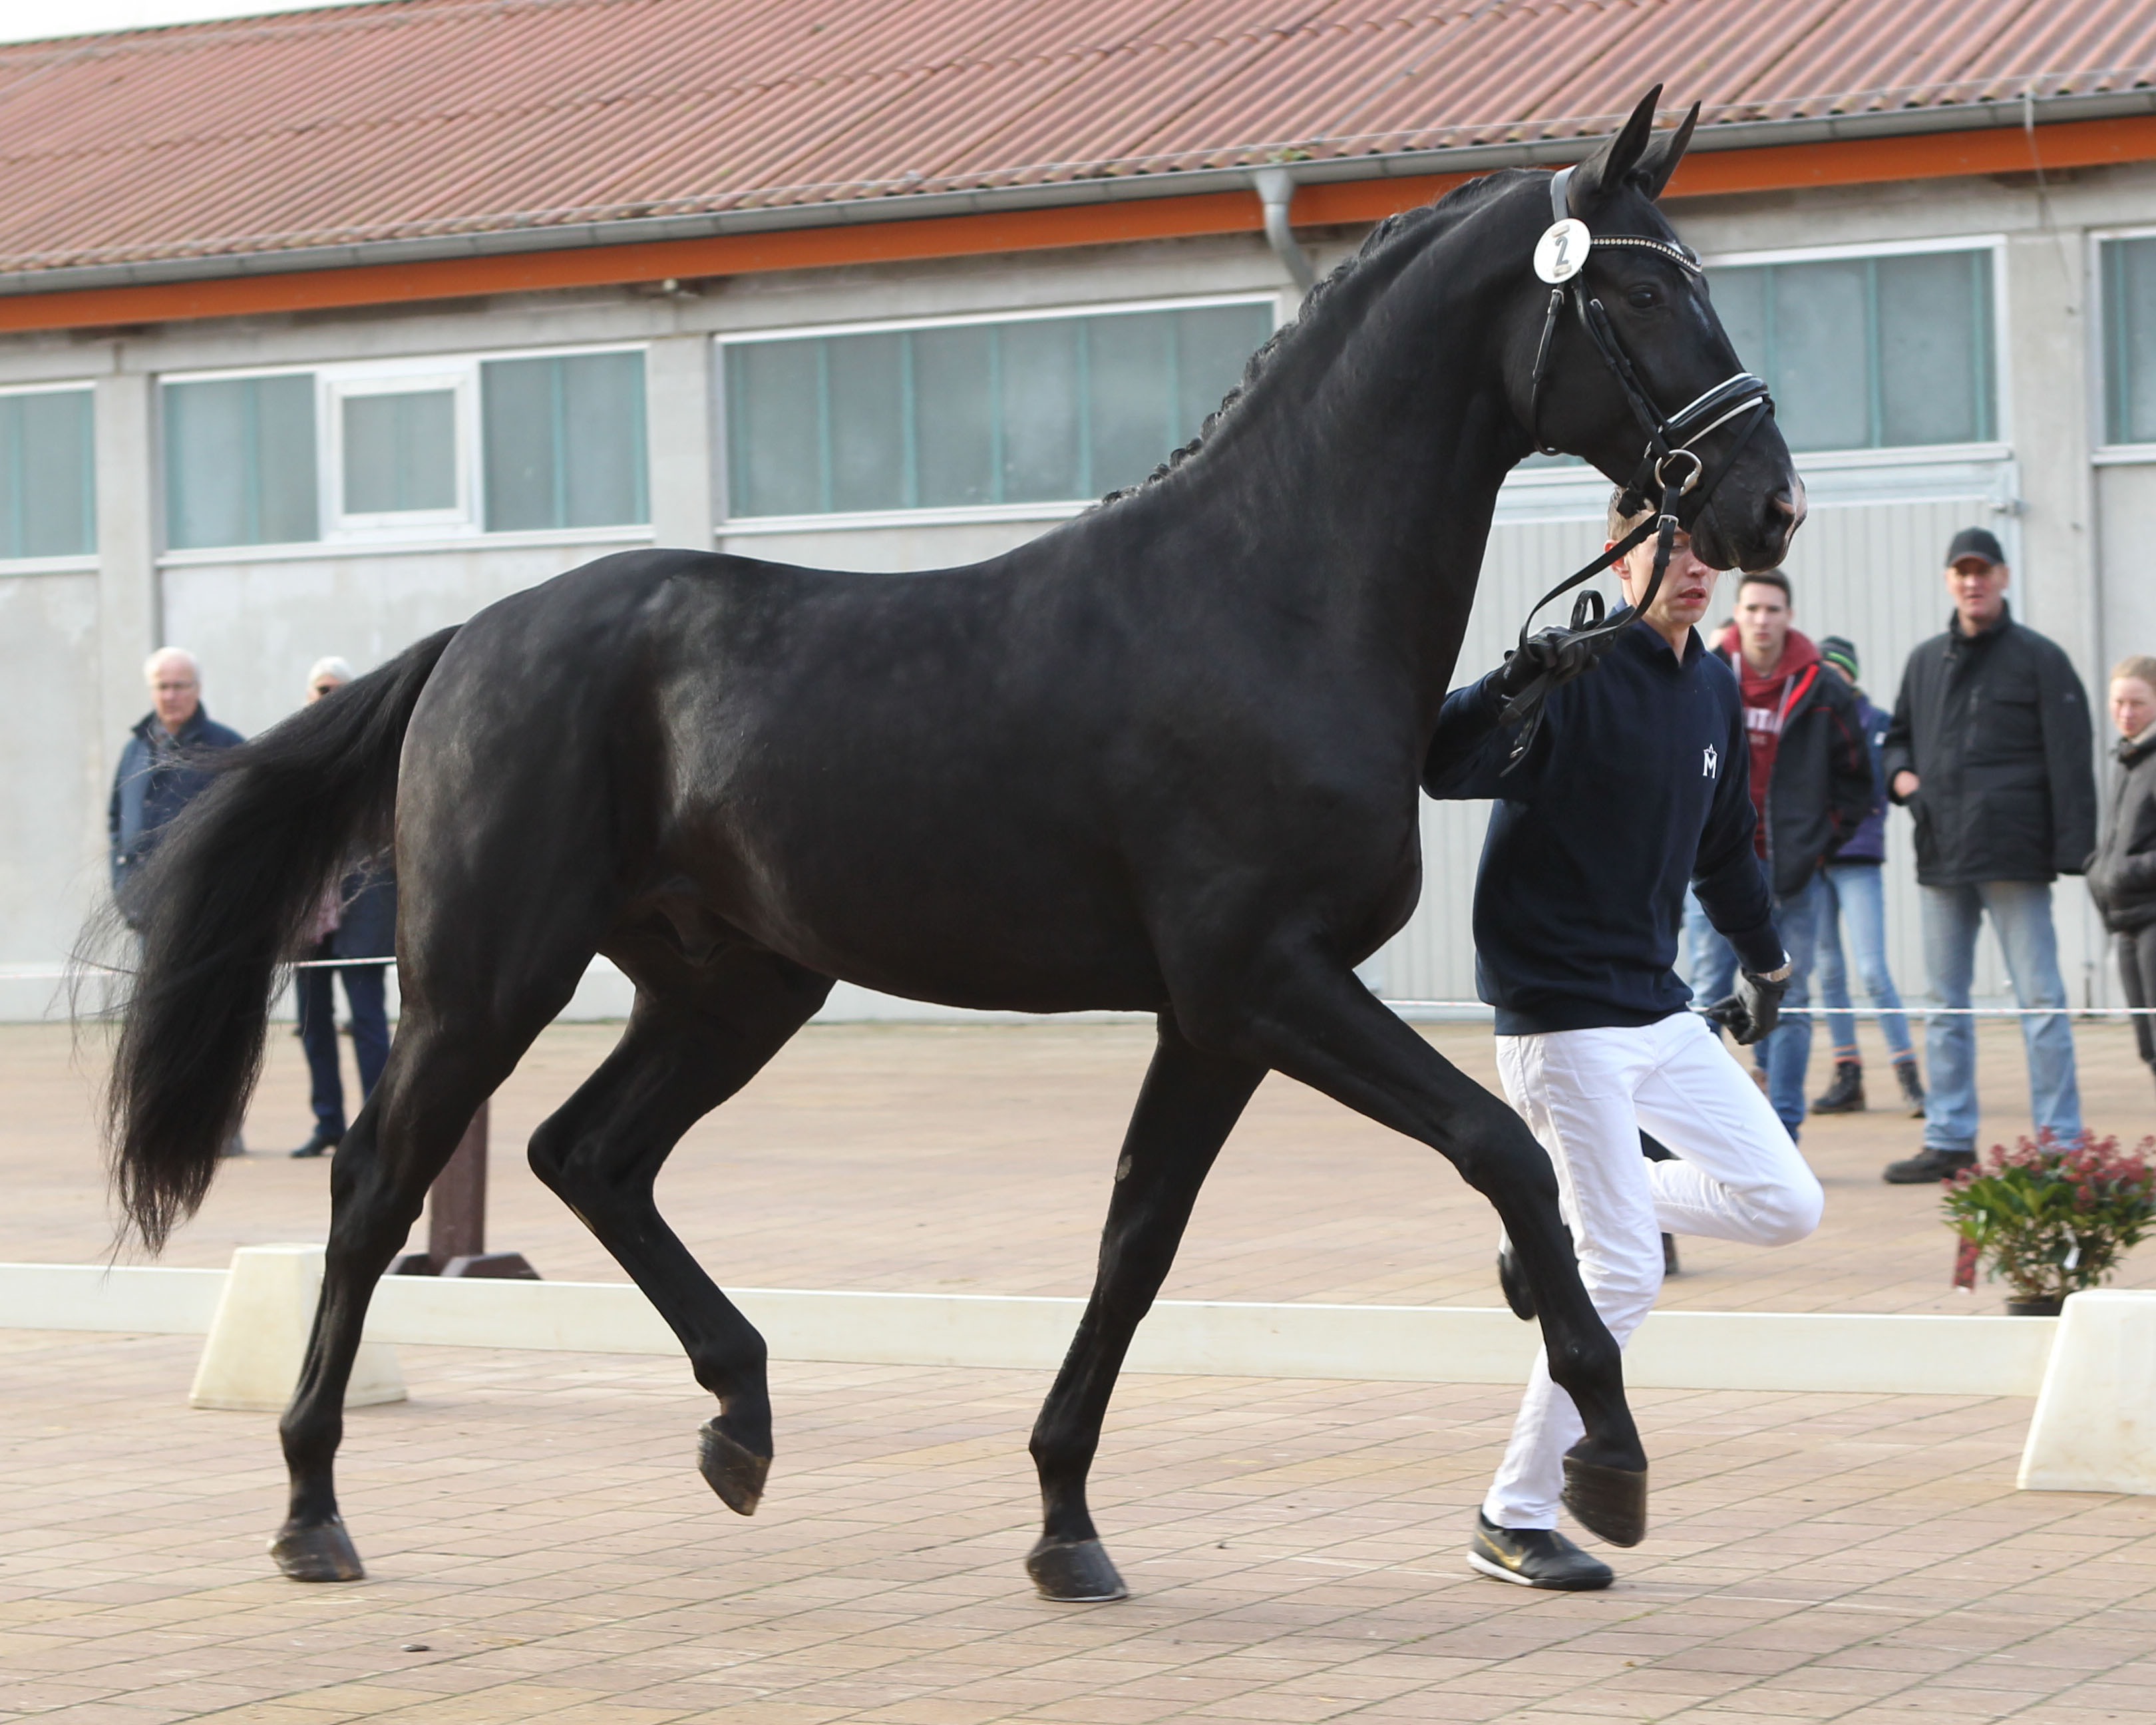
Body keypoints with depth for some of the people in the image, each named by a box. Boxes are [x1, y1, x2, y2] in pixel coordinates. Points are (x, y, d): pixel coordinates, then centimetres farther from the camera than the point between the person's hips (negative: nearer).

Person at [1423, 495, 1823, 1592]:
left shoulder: (1715, 690, 9)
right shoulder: (1576, 675, -15)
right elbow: (1443, 771, -31)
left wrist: (1762, 959, 31)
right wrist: (1512, 686, -48)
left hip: (1658, 1009, 8)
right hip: (1559, 1015, -8)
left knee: (1786, 1205, 3)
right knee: (1627, 1274, -9)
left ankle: (1563, 1221, 18)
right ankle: (1513, 1521, 3)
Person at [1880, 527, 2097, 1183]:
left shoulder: (2038, 659, -1)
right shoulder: (1925, 661, 15)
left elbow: (2071, 759, -5)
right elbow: (1898, 735, 28)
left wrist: (2075, 850, -13)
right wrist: (1900, 773, 4)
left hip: (2014, 857, -6)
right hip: (1941, 857, 6)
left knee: (2040, 1000, -5)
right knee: (1945, 1005, 8)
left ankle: (2060, 1142, -3)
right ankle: (1949, 1141, 14)